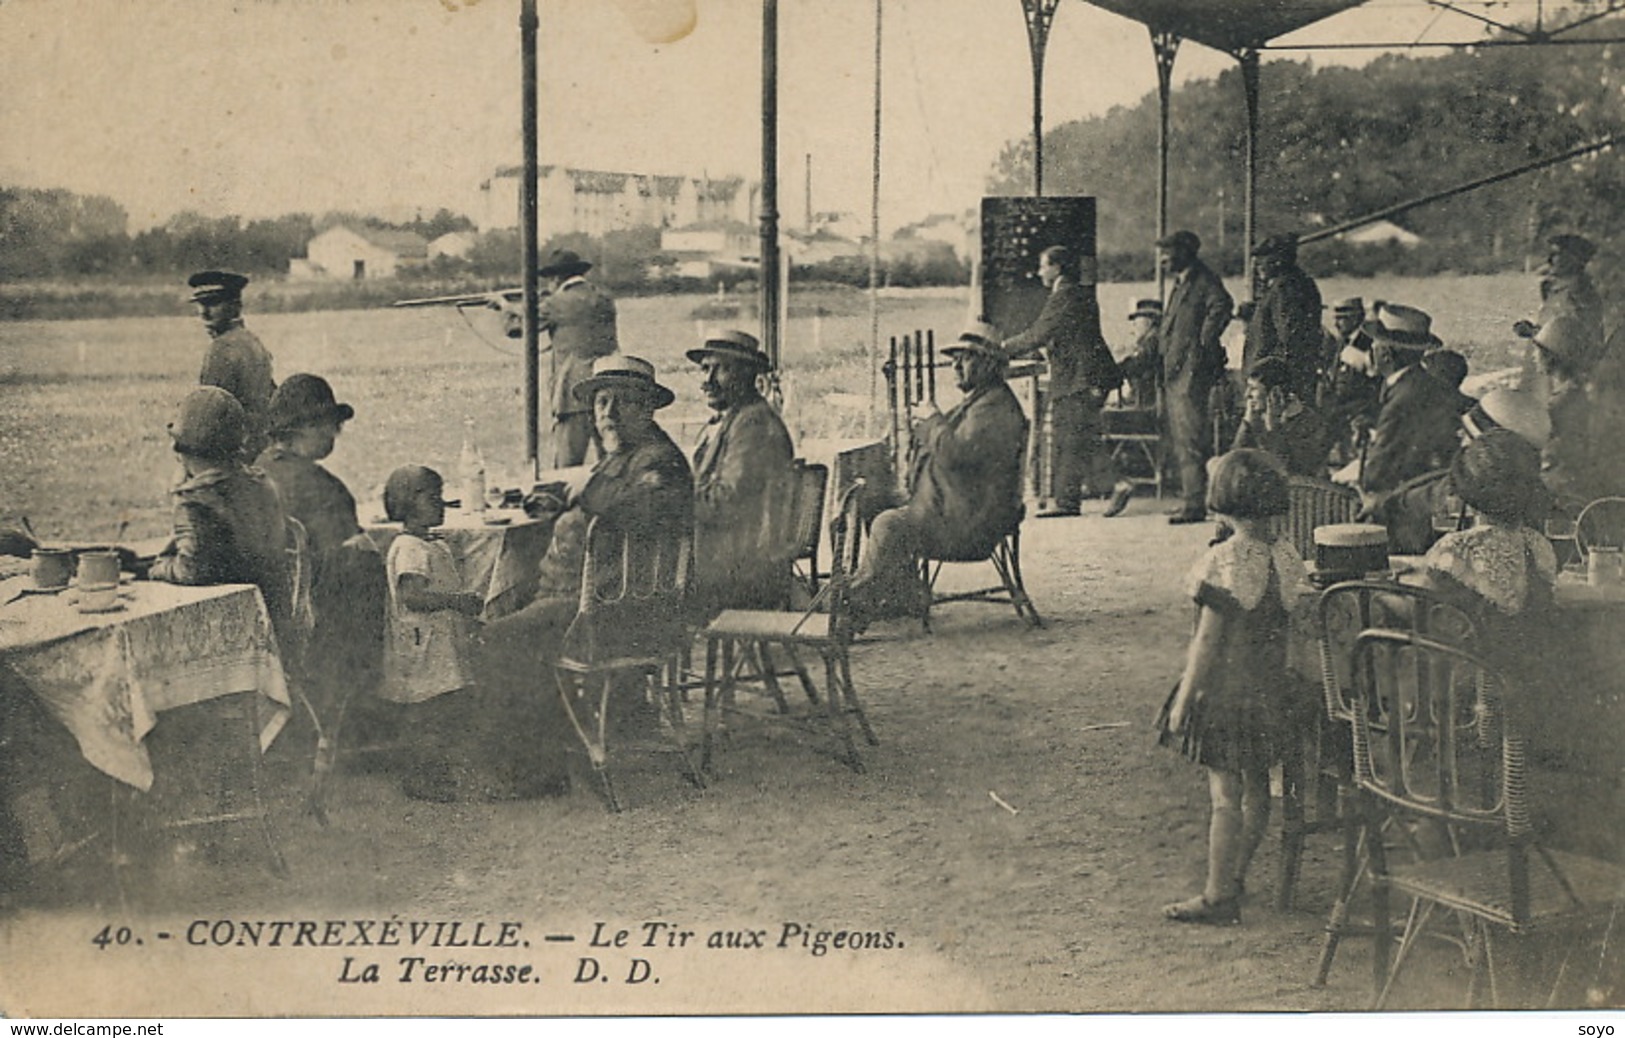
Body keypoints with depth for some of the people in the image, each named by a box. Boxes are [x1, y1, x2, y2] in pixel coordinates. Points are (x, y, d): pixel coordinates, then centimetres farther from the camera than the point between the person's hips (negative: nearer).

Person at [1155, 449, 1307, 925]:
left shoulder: (1223, 562, -20)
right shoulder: (1288, 557, 0)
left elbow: (1207, 642, -18)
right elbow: (1292, 626, 7)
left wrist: (1182, 701, -11)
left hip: (1226, 691, -7)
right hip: (1272, 690, 7)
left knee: (1225, 795, -1)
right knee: (1256, 788, 16)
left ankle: (1218, 896, 6)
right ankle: (1236, 876, 31)